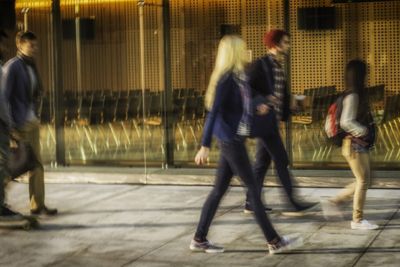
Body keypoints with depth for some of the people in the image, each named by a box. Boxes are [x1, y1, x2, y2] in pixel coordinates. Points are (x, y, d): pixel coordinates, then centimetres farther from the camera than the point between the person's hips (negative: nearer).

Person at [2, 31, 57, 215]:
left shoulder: (31, 66, 12)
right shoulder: (12, 66, -11)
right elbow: (4, 97, -15)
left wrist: (35, 117, 9)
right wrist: (11, 126, -19)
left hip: (32, 122, 8)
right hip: (19, 123, -8)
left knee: (36, 164, 7)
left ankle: (38, 205, 12)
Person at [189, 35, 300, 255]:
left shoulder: (237, 76, 11)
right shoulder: (226, 78, -16)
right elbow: (213, 112, -19)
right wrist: (205, 146, -21)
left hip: (234, 140, 9)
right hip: (231, 140, -9)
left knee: (219, 190, 10)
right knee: (253, 189, -3)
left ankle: (199, 239, 15)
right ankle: (273, 241, 5)